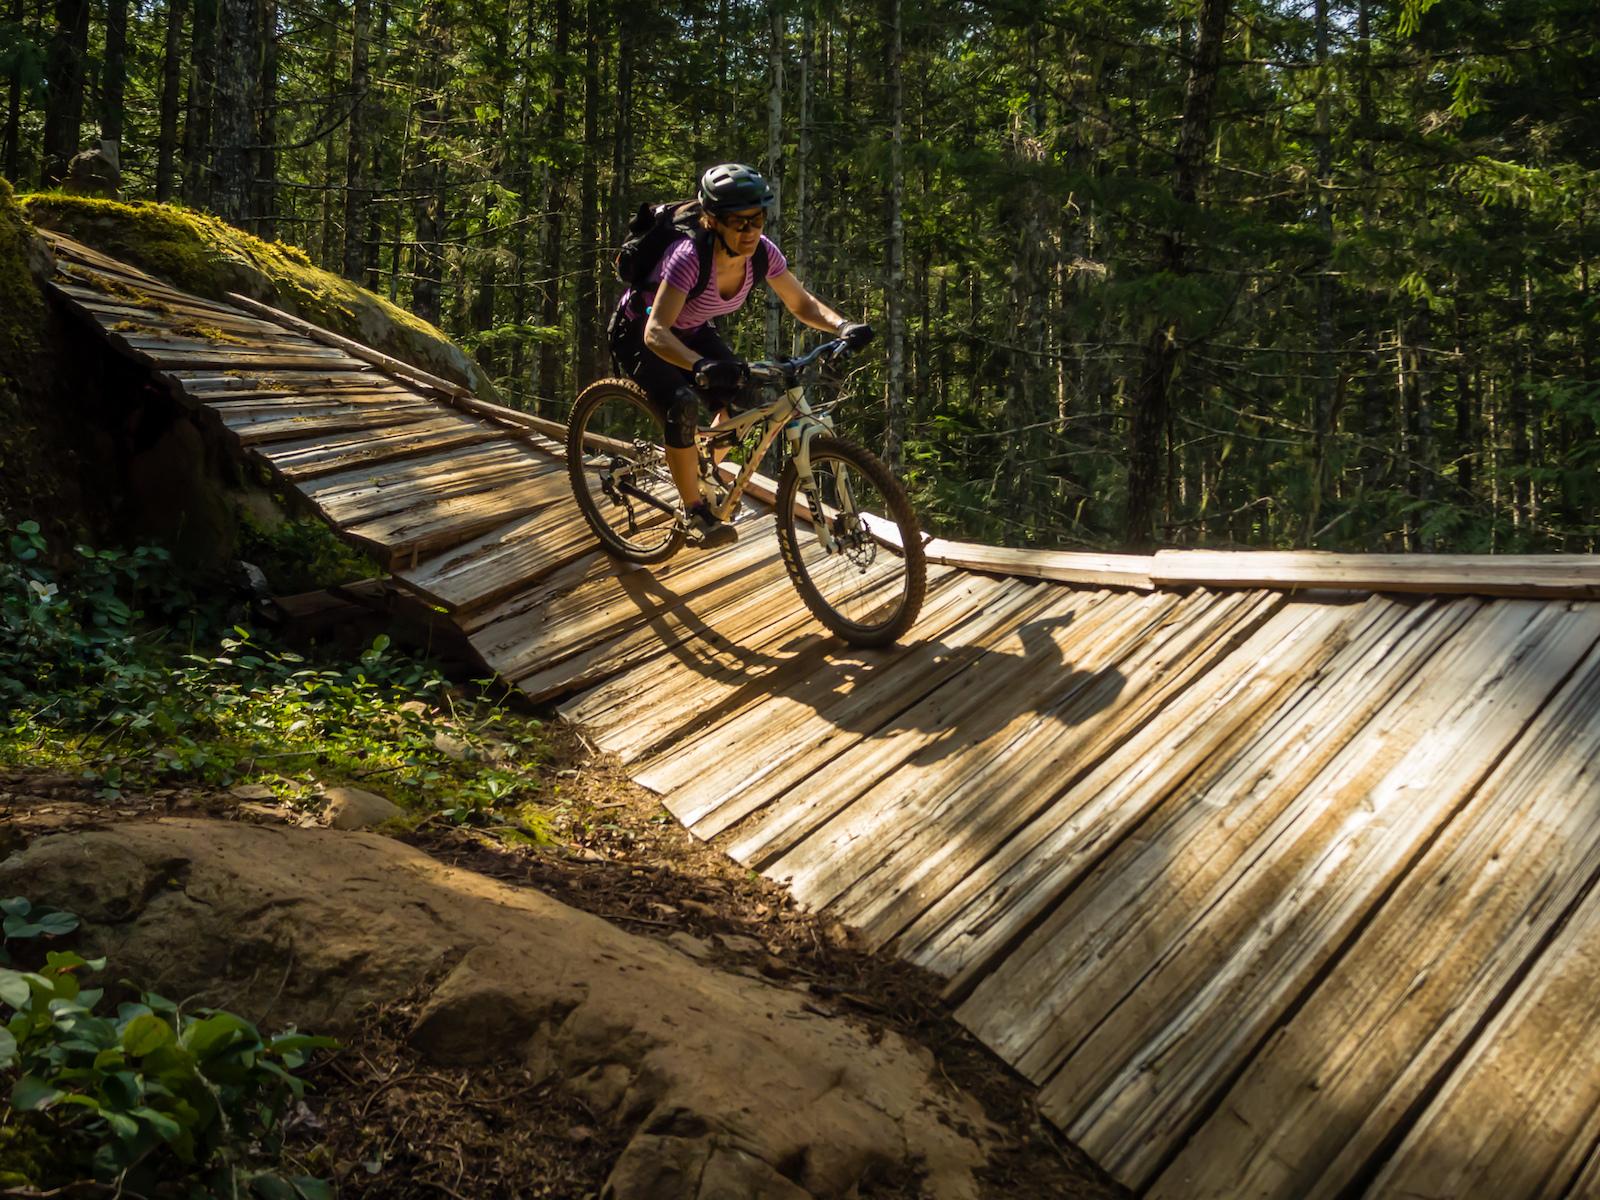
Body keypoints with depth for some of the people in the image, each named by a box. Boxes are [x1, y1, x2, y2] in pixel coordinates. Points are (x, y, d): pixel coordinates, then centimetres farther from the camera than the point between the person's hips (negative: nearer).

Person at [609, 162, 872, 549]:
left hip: (691, 330, 6)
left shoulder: (762, 252, -21)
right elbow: (656, 332, -46)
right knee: (683, 406, -30)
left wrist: (843, 326, -29)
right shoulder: (690, 257, -37)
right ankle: (694, 512, -12)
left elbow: (802, 304, -9)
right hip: (639, 334, -6)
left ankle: (707, 471, 13)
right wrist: (701, 365, -64)